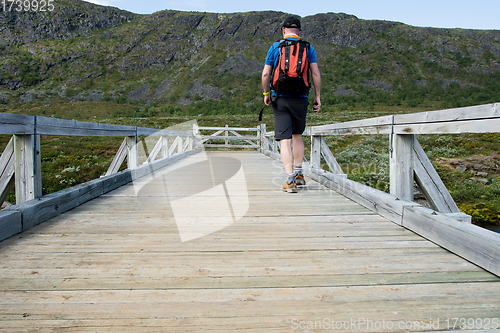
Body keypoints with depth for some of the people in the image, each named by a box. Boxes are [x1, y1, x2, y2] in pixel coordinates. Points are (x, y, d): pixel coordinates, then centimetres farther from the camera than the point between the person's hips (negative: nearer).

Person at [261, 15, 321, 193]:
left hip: (280, 98, -2)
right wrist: (317, 97, 5)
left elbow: (266, 73, -1)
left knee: (285, 140, -3)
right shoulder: (307, 47, 6)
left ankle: (290, 179, -10)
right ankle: (298, 174, 23)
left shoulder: (275, 47, 4)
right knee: (297, 135, 20)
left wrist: (266, 94, 11)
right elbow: (316, 73, -1)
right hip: (300, 98, 2)